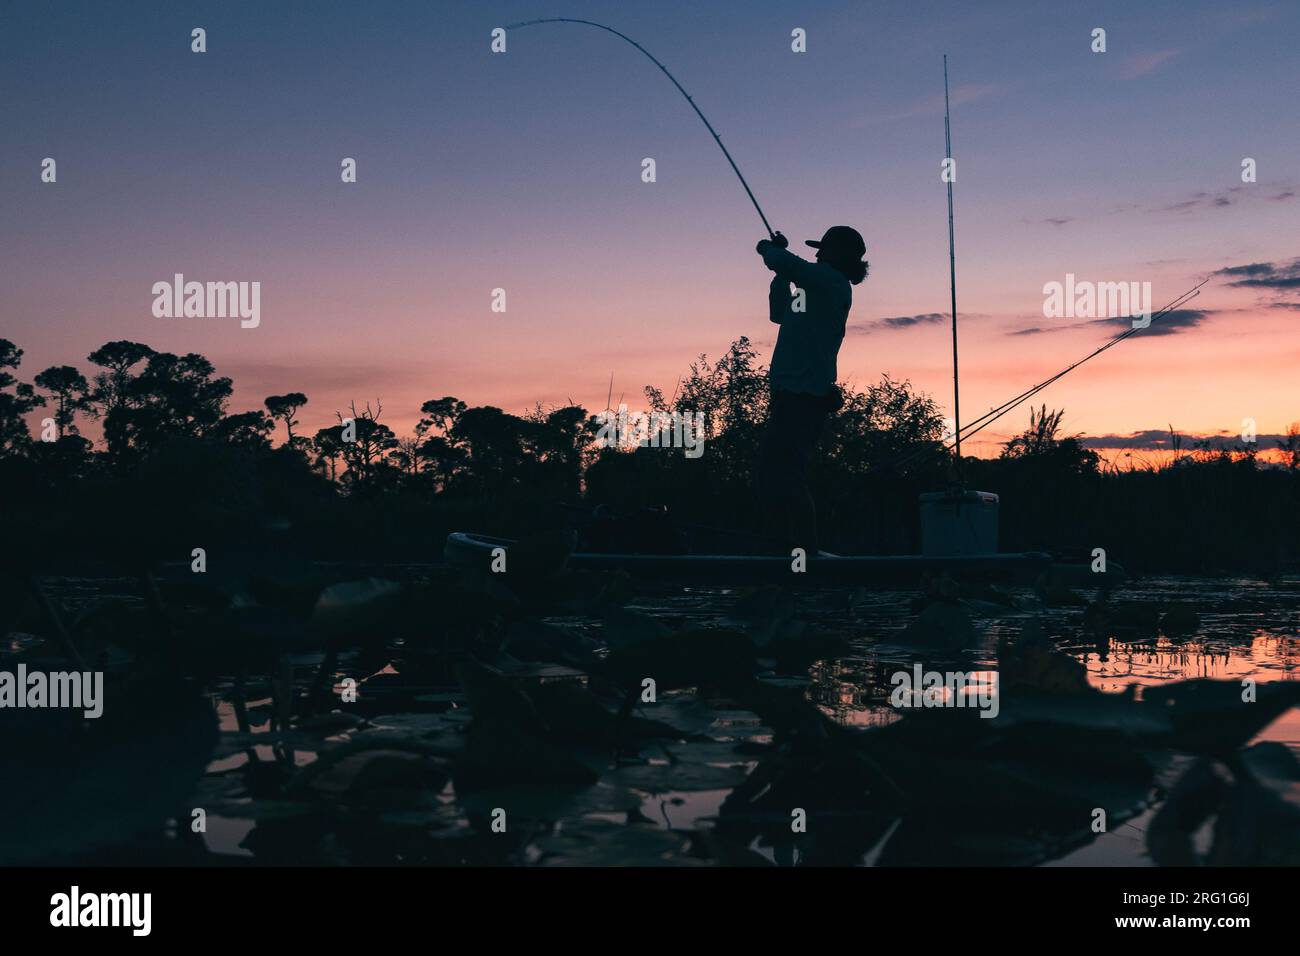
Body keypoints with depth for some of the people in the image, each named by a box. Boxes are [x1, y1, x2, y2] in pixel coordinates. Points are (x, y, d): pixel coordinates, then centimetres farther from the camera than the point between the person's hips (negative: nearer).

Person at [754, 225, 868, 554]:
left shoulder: (831, 281, -7)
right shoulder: (819, 287, 22)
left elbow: (784, 262, -19)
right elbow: (779, 314, 33)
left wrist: (768, 249, 3)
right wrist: (780, 271, 27)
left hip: (805, 396, -10)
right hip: (794, 394, 10)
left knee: (785, 476, -13)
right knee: (771, 471, 11)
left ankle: (804, 549, -11)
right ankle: (785, 547, 15)